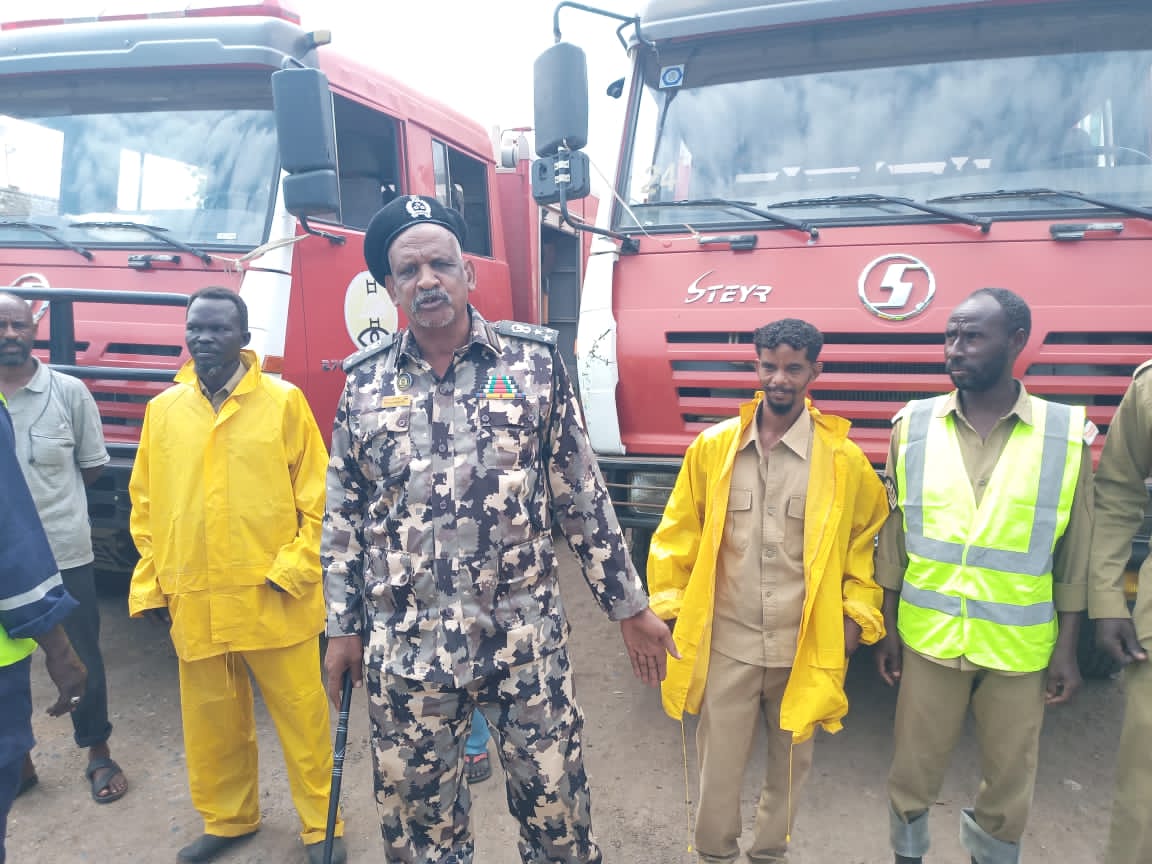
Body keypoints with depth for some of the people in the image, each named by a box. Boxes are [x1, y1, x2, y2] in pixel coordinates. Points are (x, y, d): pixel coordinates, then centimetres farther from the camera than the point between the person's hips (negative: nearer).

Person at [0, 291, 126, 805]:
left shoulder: (69, 391, -5)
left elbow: (91, 465, 5)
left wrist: (51, 498, 1)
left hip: (65, 551, -1)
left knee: (81, 655, 11)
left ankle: (98, 753, 28)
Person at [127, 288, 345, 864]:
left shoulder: (283, 401, -4)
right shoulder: (163, 410, 7)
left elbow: (317, 495, -4)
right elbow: (145, 503, 11)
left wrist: (293, 568, -10)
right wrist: (151, 584, 6)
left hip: (274, 597, -3)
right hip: (194, 601, 4)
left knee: (301, 716, 7)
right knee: (211, 721, 17)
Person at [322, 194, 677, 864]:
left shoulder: (534, 363, -2)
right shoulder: (366, 385, 4)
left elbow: (583, 497, 1)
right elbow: (343, 520, 9)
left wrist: (631, 606, 3)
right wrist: (343, 628, 9)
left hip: (528, 645, -1)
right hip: (406, 654, 2)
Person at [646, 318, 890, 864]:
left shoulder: (843, 460, -4)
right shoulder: (713, 447, -2)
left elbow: (868, 541, 6)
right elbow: (678, 534, 4)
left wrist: (858, 614, -1)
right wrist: (669, 605, 2)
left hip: (805, 648, 0)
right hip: (726, 643, 0)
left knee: (789, 764, 18)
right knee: (718, 763, 10)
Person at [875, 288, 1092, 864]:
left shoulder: (1066, 434, -5)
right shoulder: (914, 426, -3)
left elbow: (1073, 557, 0)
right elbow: (893, 540, 2)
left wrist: (1066, 650, 0)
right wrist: (887, 630, 4)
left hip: (1019, 647, 0)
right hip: (928, 638, 1)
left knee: (1009, 779, 16)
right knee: (913, 770, 13)